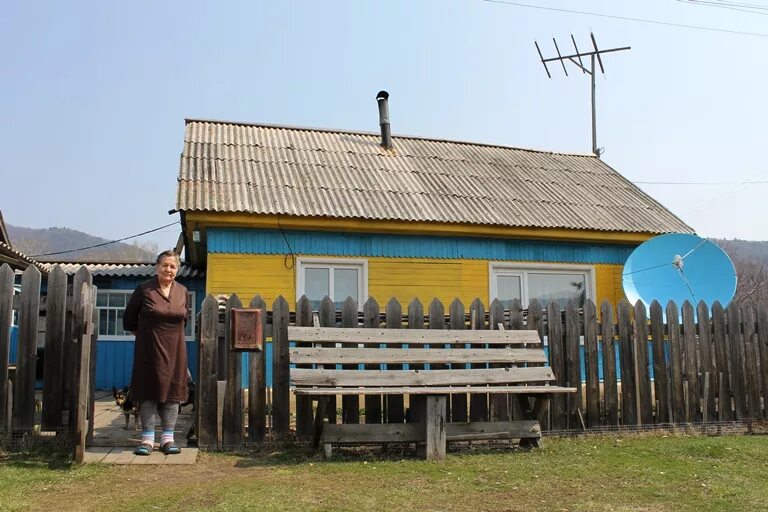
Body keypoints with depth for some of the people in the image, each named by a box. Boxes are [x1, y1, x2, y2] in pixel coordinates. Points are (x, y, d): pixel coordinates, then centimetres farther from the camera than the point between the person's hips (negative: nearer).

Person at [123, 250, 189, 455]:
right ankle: (147, 439, 10)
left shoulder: (182, 291, 5)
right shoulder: (144, 289, -6)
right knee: (148, 393, 1)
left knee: (172, 392, 5)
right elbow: (129, 318, 5)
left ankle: (167, 438, 14)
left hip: (174, 350, 3)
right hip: (149, 350, -3)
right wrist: (143, 334, 11)